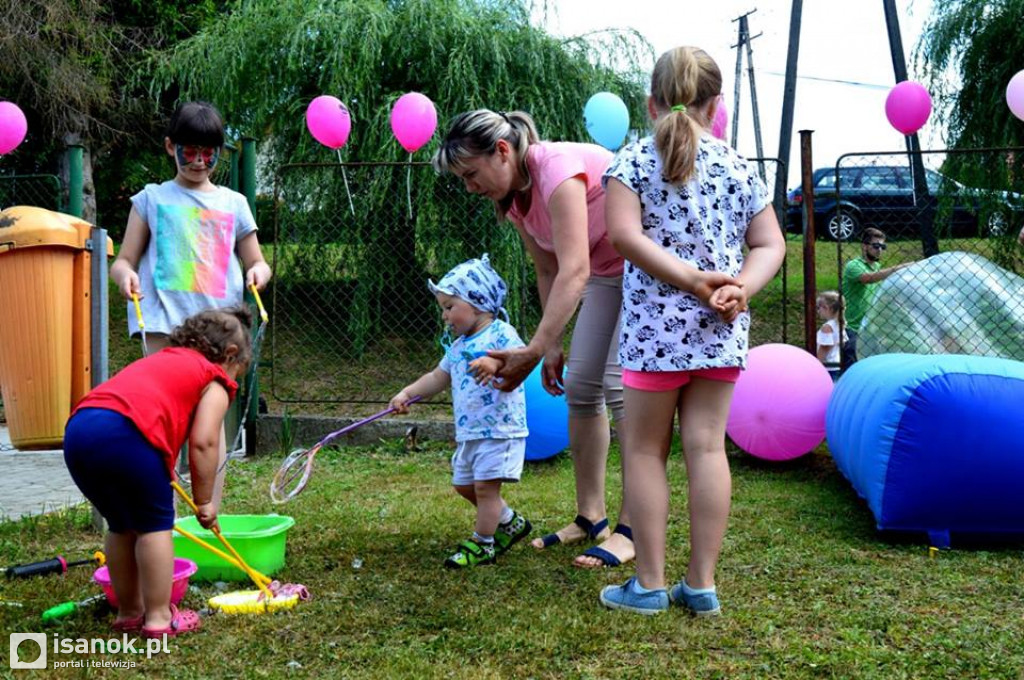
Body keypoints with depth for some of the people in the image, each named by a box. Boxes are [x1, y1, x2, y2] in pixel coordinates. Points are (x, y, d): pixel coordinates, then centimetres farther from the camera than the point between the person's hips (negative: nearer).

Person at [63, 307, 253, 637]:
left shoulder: (160, 361, 36)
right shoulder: (215, 381, 15)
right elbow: (202, 443, 3)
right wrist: (204, 501, 14)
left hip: (77, 430, 8)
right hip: (123, 433, -8)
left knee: (122, 524, 23)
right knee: (155, 523, 9)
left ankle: (129, 612, 33)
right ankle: (158, 617, 14)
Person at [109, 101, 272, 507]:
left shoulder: (233, 203, 16)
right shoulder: (153, 199, 12)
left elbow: (256, 262, 19)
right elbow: (124, 260, 10)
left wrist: (259, 271, -5)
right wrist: (126, 275, -14)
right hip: (166, 321, -2)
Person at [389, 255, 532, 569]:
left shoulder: (501, 333, -11)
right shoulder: (458, 346, 15)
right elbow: (438, 377, 20)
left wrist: (495, 364, -42)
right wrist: (407, 393, 10)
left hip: (499, 429, -9)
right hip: (468, 432, 9)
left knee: (485, 485, -7)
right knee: (464, 485, 16)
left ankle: (482, 544, 9)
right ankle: (510, 522, 32)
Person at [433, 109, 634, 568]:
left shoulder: (557, 168, -30)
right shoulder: (512, 198, -2)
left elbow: (574, 271, -37)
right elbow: (548, 273, 5)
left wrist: (535, 349, -40)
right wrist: (552, 346, 0)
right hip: (606, 271, 9)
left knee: (621, 384, -15)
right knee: (579, 384, 3)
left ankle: (632, 528, -8)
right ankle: (591, 517, 11)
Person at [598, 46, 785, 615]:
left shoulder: (636, 159, -1)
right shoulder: (739, 166, 10)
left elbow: (624, 234, -13)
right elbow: (770, 245, 7)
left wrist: (692, 279, -14)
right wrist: (740, 286, -8)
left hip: (657, 326, -3)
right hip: (722, 331, 4)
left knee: (645, 451, 7)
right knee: (707, 446, 6)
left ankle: (650, 584, 12)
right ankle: (702, 585, 11)